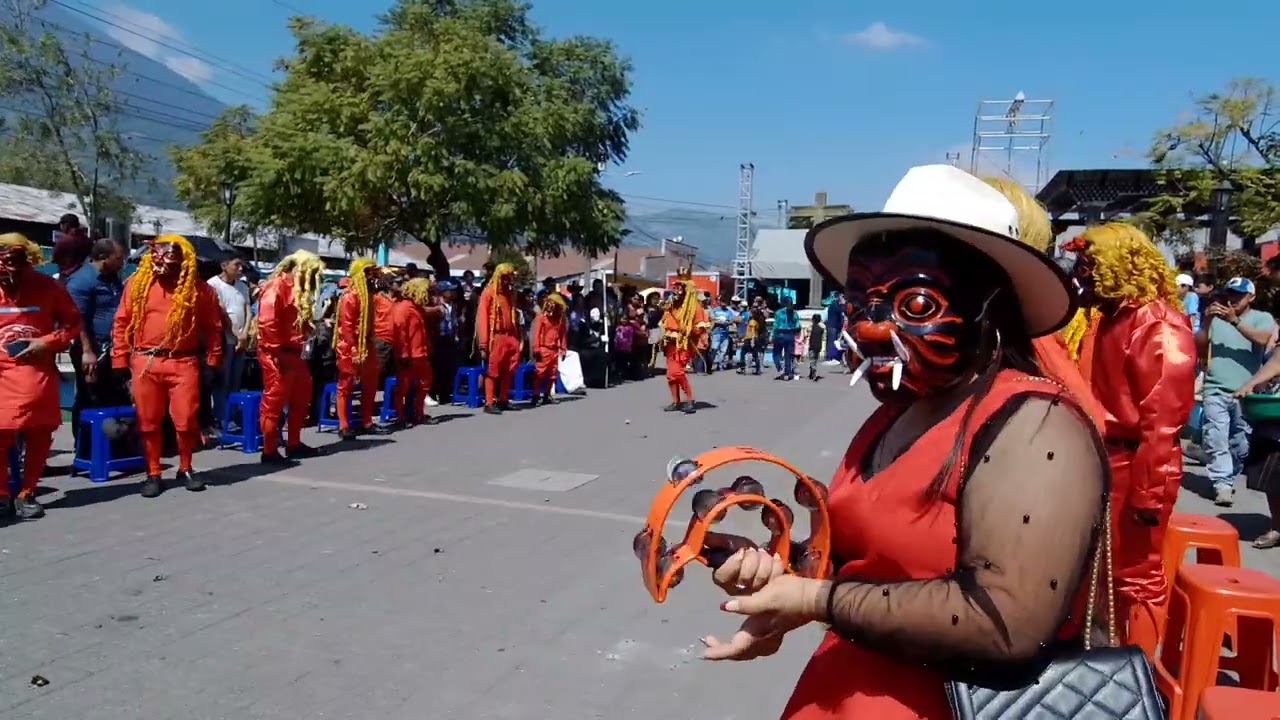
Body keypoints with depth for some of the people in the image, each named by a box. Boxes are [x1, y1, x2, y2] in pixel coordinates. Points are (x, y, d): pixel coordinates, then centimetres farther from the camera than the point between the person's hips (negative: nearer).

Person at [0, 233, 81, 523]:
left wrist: (46, 342, -10)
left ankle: (26, 494, 23)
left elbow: (72, 323, 4)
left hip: (39, 372, 1)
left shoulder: (48, 286, -2)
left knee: (39, 437, 8)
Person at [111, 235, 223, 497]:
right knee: (148, 423, 7)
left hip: (183, 363, -1)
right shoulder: (137, 283, 3)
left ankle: (185, 469, 21)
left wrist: (213, 361, 3)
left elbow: (213, 326, 6)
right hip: (145, 363, 1)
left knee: (186, 420, 0)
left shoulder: (198, 288, 0)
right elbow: (121, 323, 6)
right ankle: (153, 474, 20)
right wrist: (120, 361, 2)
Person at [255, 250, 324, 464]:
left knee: (301, 398, 16)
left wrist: (305, 342, 5)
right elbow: (267, 323, -22)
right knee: (274, 402, -3)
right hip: (277, 355, -10)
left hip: (296, 353, 10)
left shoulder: (298, 289, 16)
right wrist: (276, 352, -21)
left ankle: (294, 444, 27)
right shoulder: (276, 287, -14)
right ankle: (269, 451, 3)